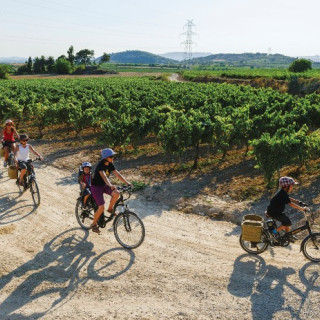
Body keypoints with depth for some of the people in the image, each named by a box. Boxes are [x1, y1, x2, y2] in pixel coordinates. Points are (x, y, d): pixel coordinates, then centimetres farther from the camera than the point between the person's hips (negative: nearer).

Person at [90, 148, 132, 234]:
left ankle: (110, 209, 4)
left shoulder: (110, 164, -4)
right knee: (101, 207, -14)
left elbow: (117, 174, -8)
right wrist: (110, 185, -59)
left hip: (104, 185, 7)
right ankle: (94, 224, 9)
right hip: (96, 186, -6)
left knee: (116, 193, -21)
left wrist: (127, 182, -19)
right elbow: (103, 176, -42)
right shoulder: (100, 165, -26)